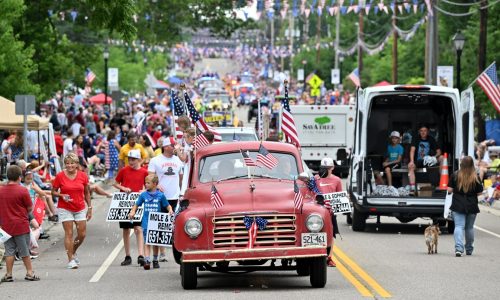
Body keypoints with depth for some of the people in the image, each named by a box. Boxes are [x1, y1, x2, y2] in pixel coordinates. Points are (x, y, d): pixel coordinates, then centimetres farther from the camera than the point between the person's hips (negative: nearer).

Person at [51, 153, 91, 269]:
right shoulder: (60, 176, -7)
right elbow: (53, 192, 1)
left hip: (80, 209, 3)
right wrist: (62, 196, -19)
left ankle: (73, 252, 30)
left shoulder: (83, 176, 0)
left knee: (82, 234, 3)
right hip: (65, 209, -3)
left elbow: (87, 193, 9)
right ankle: (71, 259, -2)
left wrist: (89, 208, 7)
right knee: (69, 234, -7)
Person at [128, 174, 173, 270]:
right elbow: (137, 204, 12)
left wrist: (170, 210, -14)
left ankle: (155, 260, 25)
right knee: (146, 242, -8)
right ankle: (147, 260, -15)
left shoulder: (160, 195, -2)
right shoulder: (143, 195, 2)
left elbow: (167, 205, 5)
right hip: (146, 222, 0)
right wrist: (133, 211, -4)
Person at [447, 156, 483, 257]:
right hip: (472, 206, 1)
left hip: (458, 206, -1)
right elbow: (480, 191, -2)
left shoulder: (455, 175, -6)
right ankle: (469, 249, 29)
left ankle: (459, 248, -25)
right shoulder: (475, 177, -7)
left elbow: (450, 190, -3)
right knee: (469, 227, 16)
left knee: (459, 226, -5)